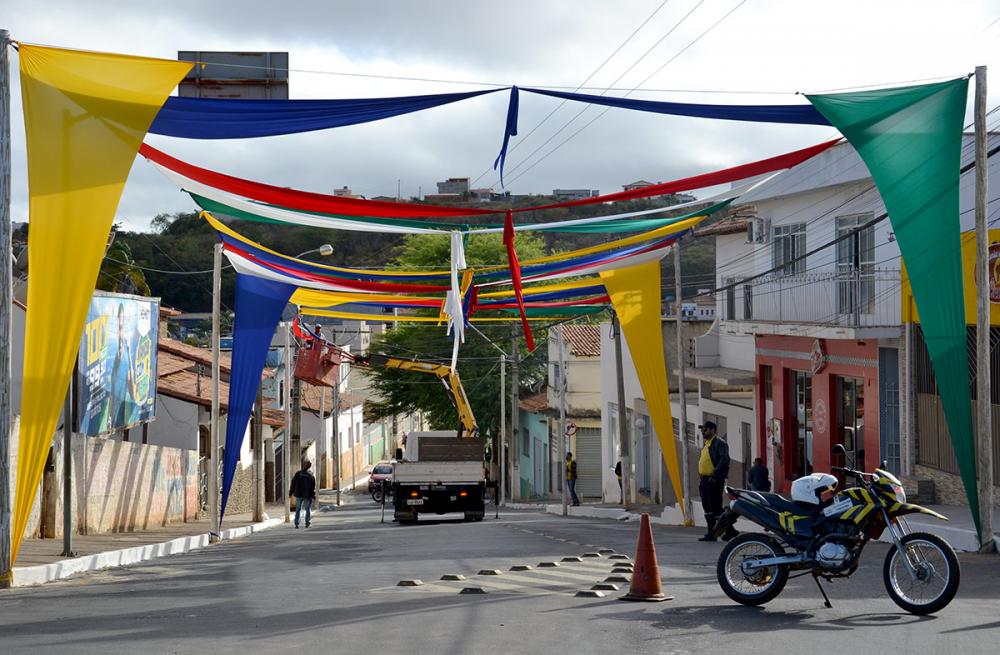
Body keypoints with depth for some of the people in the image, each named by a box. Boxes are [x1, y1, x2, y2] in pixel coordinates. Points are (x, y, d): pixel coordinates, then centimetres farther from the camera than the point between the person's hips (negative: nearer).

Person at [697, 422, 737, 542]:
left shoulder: (719, 443, -10)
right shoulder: (706, 444, 19)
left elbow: (724, 460, -20)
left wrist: (715, 475, -24)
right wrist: (702, 477, 16)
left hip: (714, 480, -10)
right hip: (704, 480, 10)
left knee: (715, 507, -10)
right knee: (708, 508, 10)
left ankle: (730, 531, -3)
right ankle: (711, 533, 14)